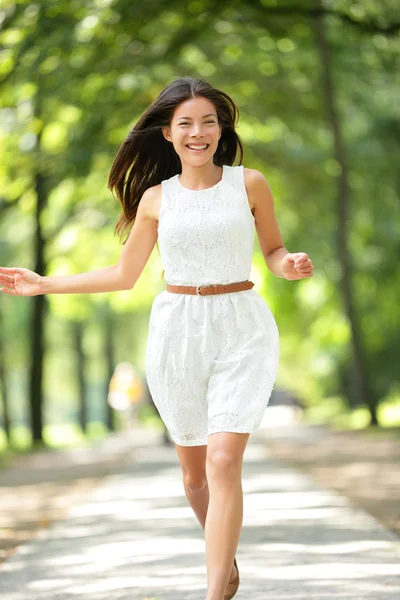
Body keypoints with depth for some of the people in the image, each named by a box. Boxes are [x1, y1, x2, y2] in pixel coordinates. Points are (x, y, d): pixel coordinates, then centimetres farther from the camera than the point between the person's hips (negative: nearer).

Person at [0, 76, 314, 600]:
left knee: (224, 461, -15)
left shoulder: (249, 183, 1)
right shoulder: (156, 198, 5)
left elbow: (274, 251, 11)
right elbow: (125, 275, 14)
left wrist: (291, 265, -13)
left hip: (241, 328, -2)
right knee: (193, 468, 8)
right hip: (177, 329, 2)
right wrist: (43, 285, 13)